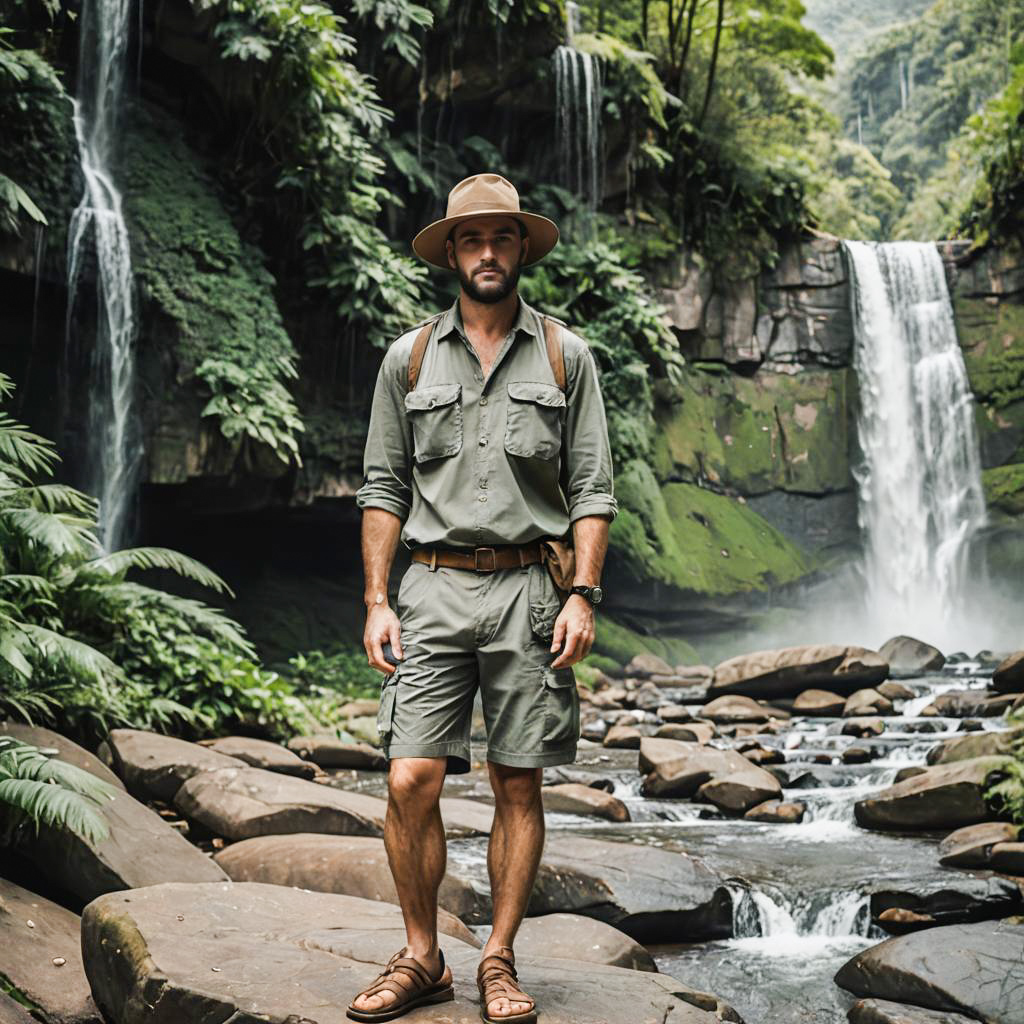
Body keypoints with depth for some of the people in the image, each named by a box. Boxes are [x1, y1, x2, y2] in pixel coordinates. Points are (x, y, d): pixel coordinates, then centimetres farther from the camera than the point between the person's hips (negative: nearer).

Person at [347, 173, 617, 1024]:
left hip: (527, 587, 0)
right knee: (411, 781, -6)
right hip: (434, 587, 1)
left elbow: (592, 489, 4)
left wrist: (583, 595, -7)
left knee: (519, 788, 4)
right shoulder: (411, 357, 9)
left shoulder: (565, 356, 7)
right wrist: (377, 601, 0)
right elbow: (383, 488, 9)